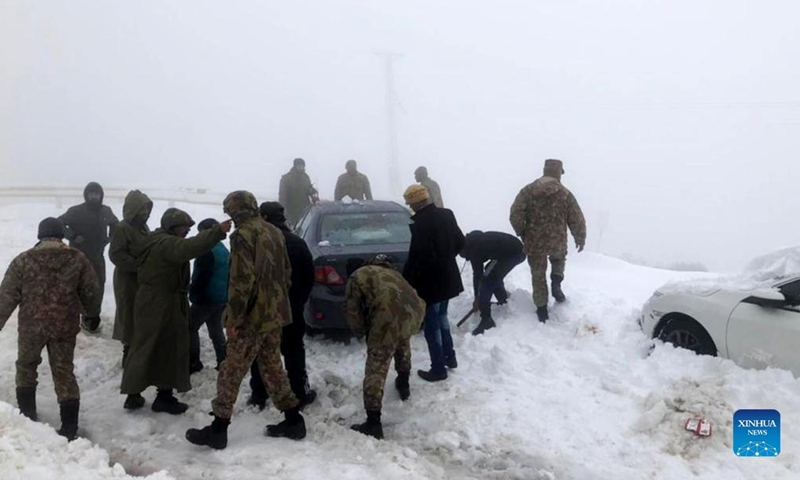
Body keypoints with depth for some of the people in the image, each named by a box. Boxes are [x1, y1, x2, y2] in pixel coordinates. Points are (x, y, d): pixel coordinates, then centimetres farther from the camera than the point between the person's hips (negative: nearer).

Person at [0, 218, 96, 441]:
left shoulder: (23, 260, -6)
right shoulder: (78, 259, -3)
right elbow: (89, 293, 2)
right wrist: (88, 314, 21)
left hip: (31, 326, -1)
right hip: (65, 327, 1)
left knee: (26, 367, 23)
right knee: (64, 373, 8)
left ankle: (27, 416, 30)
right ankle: (70, 428, 5)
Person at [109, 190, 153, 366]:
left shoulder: (143, 227, 12)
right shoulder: (122, 229, -16)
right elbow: (116, 255, -22)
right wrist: (140, 265, -23)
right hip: (128, 280, -9)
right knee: (130, 318, -1)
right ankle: (130, 355, 10)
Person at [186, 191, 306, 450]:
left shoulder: (243, 235, -15)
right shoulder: (275, 232, 11)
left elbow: (241, 281, -21)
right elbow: (286, 273, 16)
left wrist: (234, 317, -17)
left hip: (252, 316, -8)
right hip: (274, 313, 8)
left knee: (232, 371, 1)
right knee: (272, 367, 17)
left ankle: (218, 429, 8)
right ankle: (293, 420, 19)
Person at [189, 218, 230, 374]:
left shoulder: (208, 251, -17)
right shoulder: (224, 250, 13)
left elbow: (201, 276, -21)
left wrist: (193, 295, -12)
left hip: (207, 297, -9)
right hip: (222, 297, 9)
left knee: (190, 327, 2)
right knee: (216, 329, 17)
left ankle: (193, 362, 2)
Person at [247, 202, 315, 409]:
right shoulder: (297, 243, -2)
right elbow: (309, 277, 3)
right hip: (291, 308, 1)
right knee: (294, 352, 11)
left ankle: (258, 396, 14)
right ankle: (299, 394, 14)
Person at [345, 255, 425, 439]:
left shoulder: (356, 277, 17)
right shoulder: (389, 271, 35)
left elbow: (352, 311, 13)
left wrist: (363, 330, 31)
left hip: (389, 316, -7)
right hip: (414, 311, 7)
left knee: (376, 370, 1)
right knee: (402, 341, 39)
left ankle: (373, 423, 2)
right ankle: (403, 384, 55)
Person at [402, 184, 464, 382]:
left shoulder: (420, 223, -23)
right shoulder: (446, 214, 2)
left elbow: (417, 257, -24)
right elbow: (460, 242, 12)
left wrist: (406, 282, -13)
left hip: (431, 281, -8)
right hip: (448, 276, 8)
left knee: (432, 324, 3)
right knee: (441, 316, 25)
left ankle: (438, 369, 12)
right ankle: (449, 356, 35)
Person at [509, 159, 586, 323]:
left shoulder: (528, 190, -5)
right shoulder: (566, 194, -3)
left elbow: (516, 214, -11)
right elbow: (577, 220, -1)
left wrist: (521, 233, 6)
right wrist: (580, 239, 16)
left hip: (534, 242, 0)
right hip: (558, 243, 0)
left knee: (538, 276, 16)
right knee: (559, 260, 34)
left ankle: (542, 310, 20)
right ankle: (556, 283, 11)